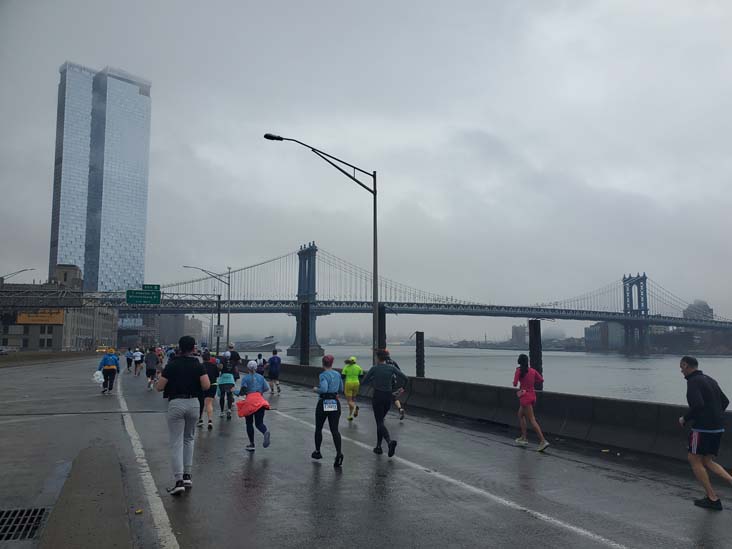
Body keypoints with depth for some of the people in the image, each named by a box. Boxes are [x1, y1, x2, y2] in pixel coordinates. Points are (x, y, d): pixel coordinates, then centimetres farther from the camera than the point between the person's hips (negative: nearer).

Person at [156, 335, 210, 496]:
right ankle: (187, 475, 18)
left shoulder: (172, 365, -4)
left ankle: (179, 481, -8)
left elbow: (159, 387, -6)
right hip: (193, 403, 2)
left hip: (175, 403, -2)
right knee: (189, 439, 20)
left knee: (176, 443, 0)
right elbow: (206, 386, -11)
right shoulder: (198, 365, -1)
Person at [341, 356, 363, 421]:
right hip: (356, 383, 3)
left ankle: (355, 407, -31)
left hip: (348, 384, -3)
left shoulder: (346, 367, -4)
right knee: (353, 399, 18)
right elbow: (361, 376, 7)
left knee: (349, 400, 1)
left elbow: (342, 376, -7)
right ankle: (350, 415, 10)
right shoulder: (358, 367, 2)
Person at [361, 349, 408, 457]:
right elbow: (405, 379, -7)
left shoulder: (374, 368, -8)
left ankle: (390, 441, -29)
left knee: (380, 422, -4)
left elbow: (363, 382, -4)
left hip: (377, 397, -4)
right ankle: (378, 446, 22)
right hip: (388, 397, 4)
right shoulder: (391, 367, -1)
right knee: (380, 420, 20)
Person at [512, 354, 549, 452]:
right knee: (520, 415, 23)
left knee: (532, 420, -6)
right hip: (533, 395, 7)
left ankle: (543, 441, -13)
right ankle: (523, 438, 25)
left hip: (525, 396, -7)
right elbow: (541, 380, 6)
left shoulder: (519, 370, -11)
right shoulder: (533, 370, 5)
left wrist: (514, 382, 8)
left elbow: (515, 384, -15)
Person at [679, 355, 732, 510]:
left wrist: (685, 418, -11)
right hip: (718, 428, 9)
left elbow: (698, 405, -25)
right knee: (707, 461, 16)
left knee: (694, 460, 3)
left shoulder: (693, 381, -13)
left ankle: (712, 498, 3)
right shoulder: (710, 380, 15)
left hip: (703, 428, -9)